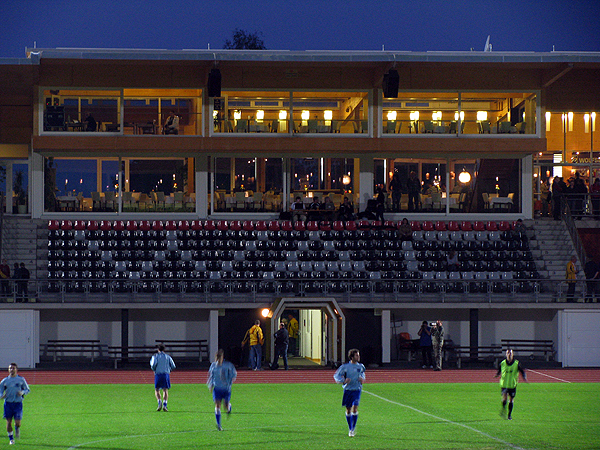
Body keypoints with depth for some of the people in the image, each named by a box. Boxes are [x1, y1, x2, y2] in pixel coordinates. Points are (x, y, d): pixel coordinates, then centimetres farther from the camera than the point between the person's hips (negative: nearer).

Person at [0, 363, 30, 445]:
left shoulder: (21, 379, 3)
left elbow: (27, 389, 11)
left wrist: (22, 393, -11)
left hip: (18, 403, -1)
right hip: (8, 403, 1)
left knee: (17, 422, -8)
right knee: (9, 422, -1)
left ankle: (17, 429, 28)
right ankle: (11, 439, 15)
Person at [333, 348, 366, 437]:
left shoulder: (361, 367, 5)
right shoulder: (345, 367, -5)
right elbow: (336, 376, -3)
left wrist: (362, 379, 4)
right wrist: (343, 381, -20)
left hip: (357, 390, 1)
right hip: (348, 390, -1)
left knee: (355, 408, -13)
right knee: (348, 410, 6)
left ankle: (353, 429, -7)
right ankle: (350, 428, 22)